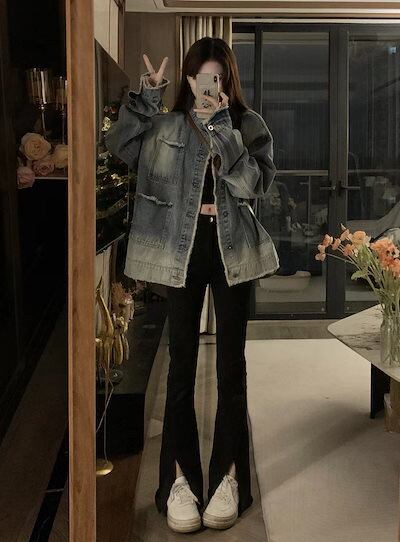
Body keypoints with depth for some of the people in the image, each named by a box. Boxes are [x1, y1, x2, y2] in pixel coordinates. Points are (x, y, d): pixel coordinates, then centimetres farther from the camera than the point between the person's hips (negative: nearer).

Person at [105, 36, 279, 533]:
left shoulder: (249, 125, 2)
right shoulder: (167, 125, 4)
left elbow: (253, 184, -13)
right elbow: (119, 145, -10)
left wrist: (221, 127, -18)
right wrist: (145, 96, -14)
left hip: (231, 248, 0)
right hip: (181, 248, 0)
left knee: (231, 362, 5)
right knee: (182, 362, 3)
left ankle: (228, 475, 15)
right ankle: (180, 478, 12)